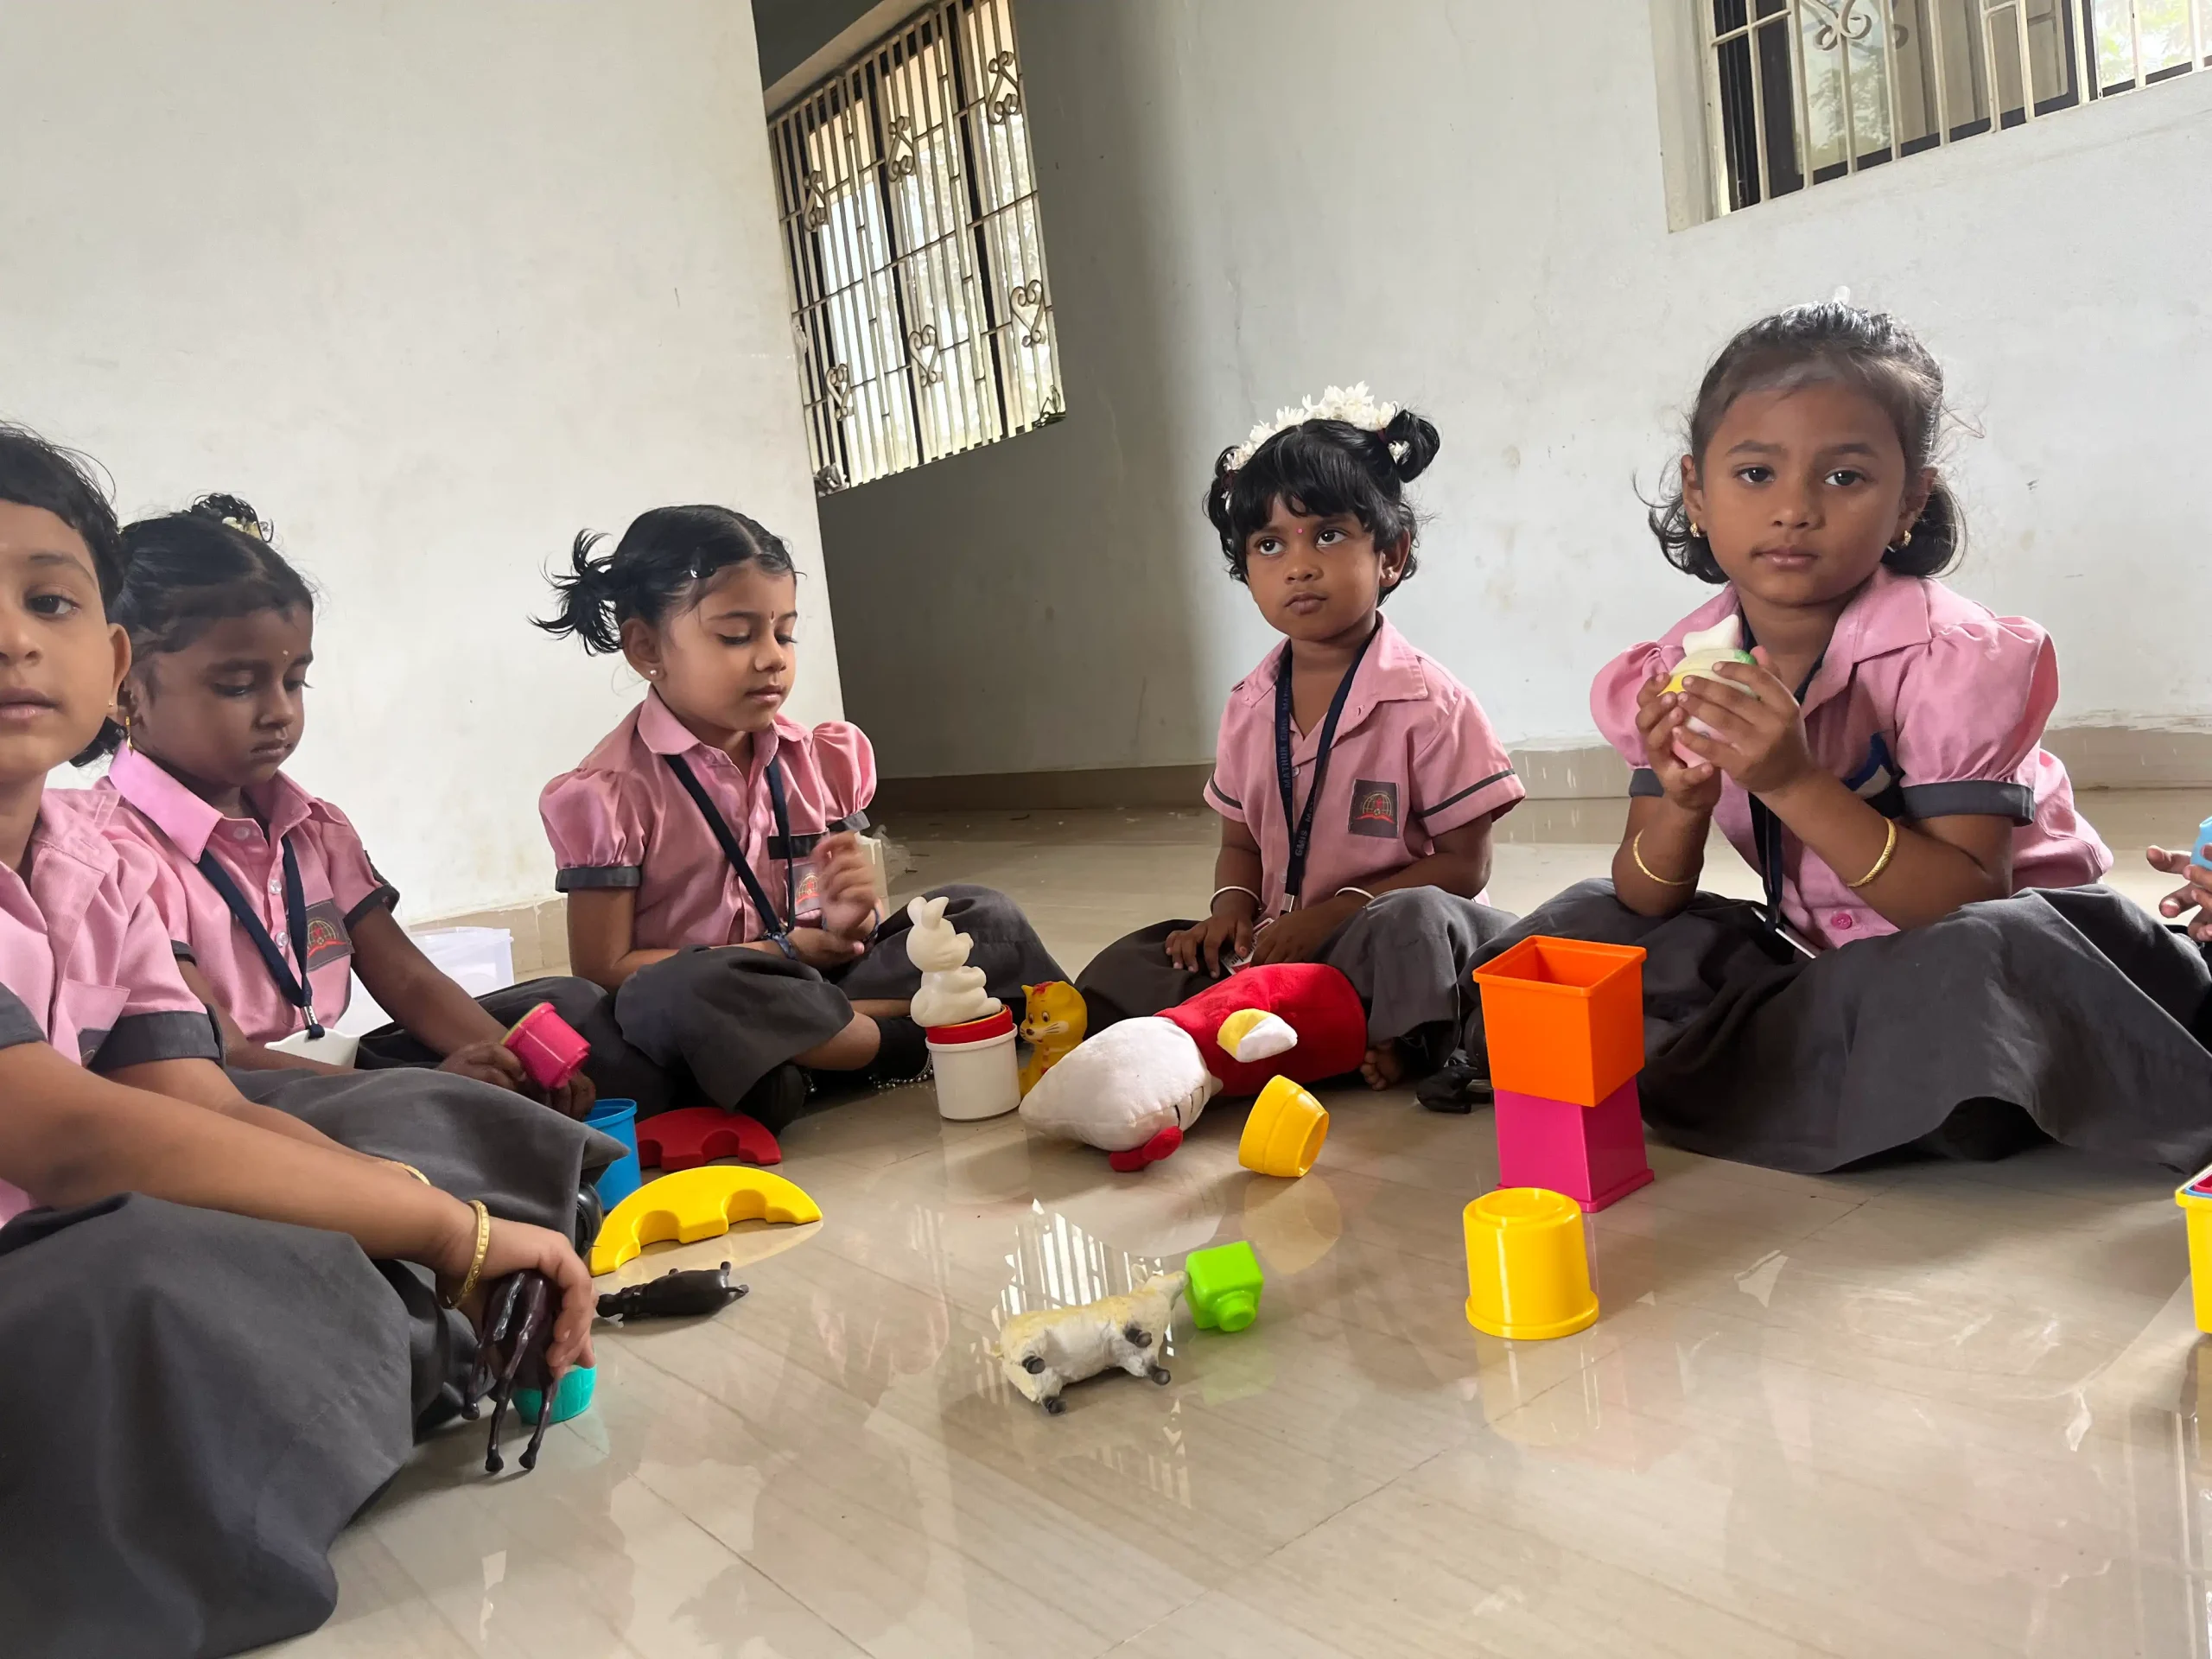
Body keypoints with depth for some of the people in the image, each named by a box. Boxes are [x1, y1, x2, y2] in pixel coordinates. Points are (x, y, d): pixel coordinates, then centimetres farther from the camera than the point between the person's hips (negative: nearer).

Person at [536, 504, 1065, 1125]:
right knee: (678, 996, -39)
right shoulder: (610, 793, -8)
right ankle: (912, 1039, -20)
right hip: (715, 1026, -4)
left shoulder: (823, 761, 7)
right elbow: (604, 968, -10)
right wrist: (778, 951, -11)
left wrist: (850, 918, -13)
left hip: (820, 984, 5)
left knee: (985, 916, -7)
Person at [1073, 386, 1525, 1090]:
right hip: (1274, 947, 6)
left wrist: (1336, 911, -18)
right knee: (1121, 972, -10)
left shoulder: (1427, 701, -10)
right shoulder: (1249, 707, 7)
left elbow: (1464, 864, -9)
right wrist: (1231, 908, -7)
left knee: (1418, 918, -37)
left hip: (1378, 943, -6)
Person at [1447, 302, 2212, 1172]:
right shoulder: (1674, 677, -8)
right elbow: (1646, 904, -5)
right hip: (1825, 962, 4)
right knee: (1579, 923, -7)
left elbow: (1969, 899, -25)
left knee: (1983, 956, -38)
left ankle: (1672, 1074, -18)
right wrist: (1683, 805, -28)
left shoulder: (1950, 659, -20)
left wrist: (1795, 783, -36)